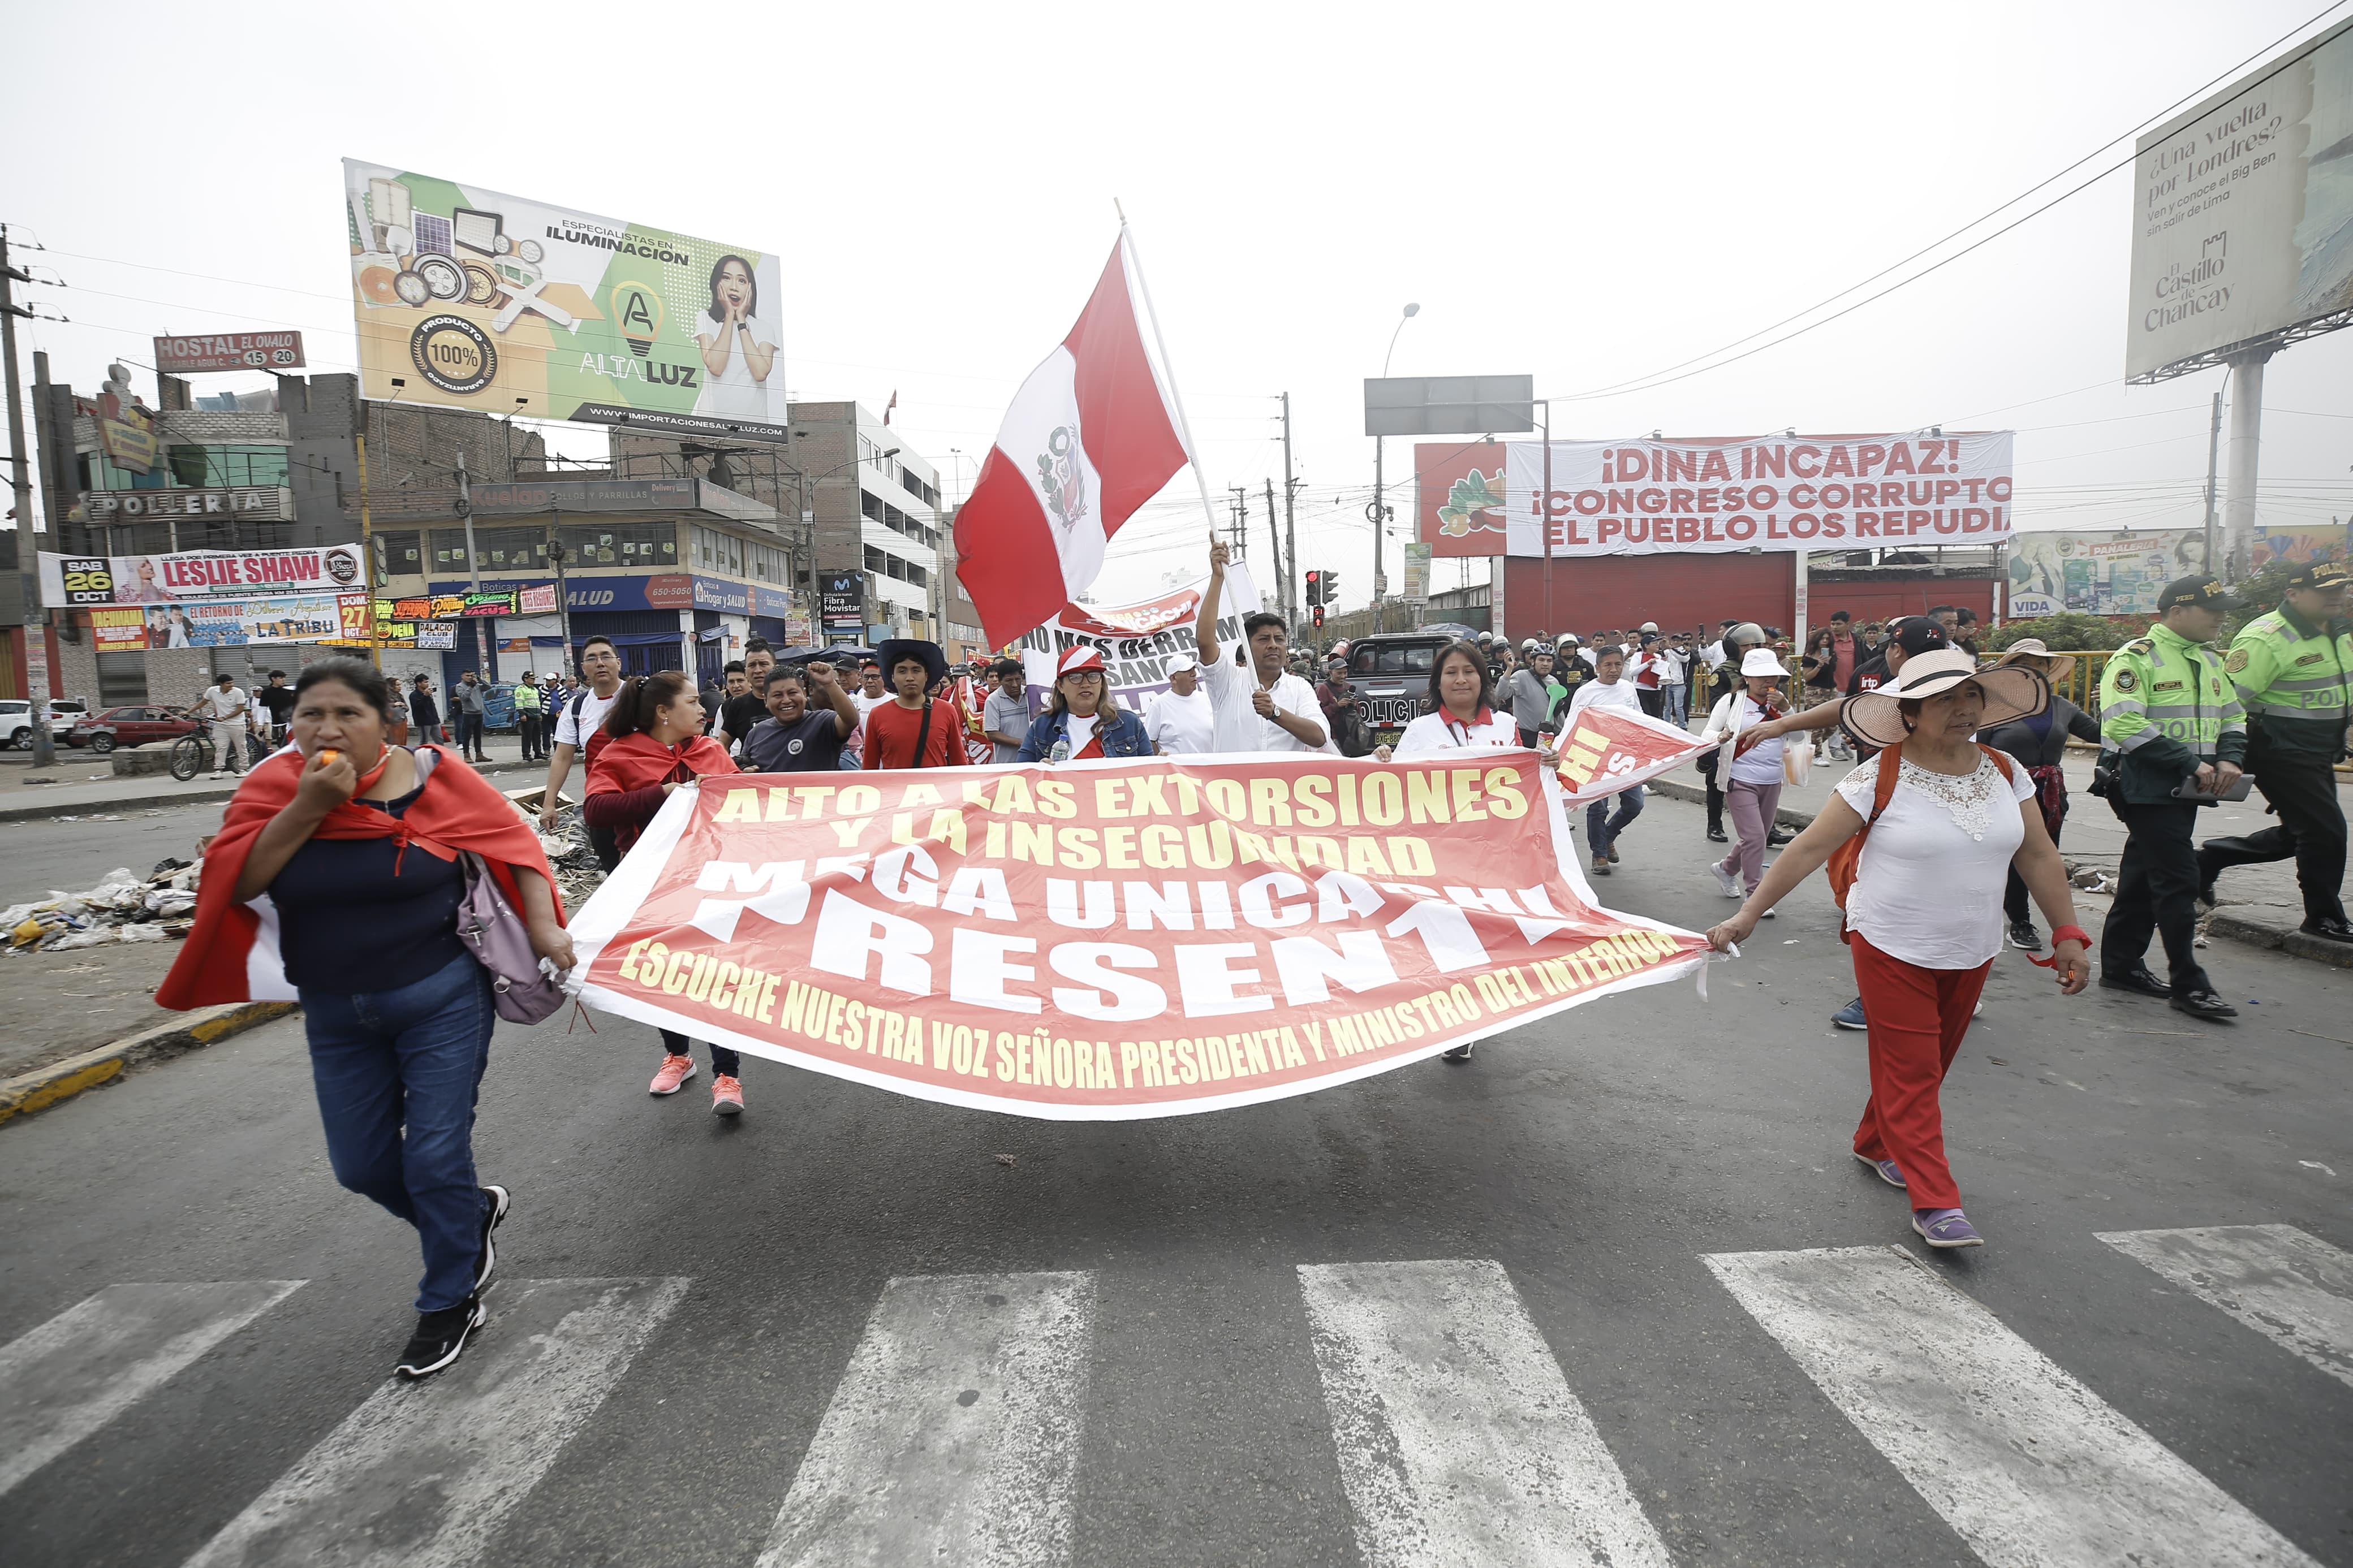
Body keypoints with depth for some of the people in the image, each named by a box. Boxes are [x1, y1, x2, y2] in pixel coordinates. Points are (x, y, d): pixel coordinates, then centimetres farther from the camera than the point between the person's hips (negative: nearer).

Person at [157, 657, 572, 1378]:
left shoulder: (436, 778, -12)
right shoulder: (274, 786, -4)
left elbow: (513, 841, -5)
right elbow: (234, 881, -13)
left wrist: (543, 927, -15)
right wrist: (308, 806, -22)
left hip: (441, 999, -4)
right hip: (335, 1013, 4)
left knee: (435, 1158, 0)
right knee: (361, 1166, 13)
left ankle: (450, 1303, 21)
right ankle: (471, 1211, 41)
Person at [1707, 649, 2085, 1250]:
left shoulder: (2005, 773, 0)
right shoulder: (1880, 778, -15)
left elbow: (2038, 857, 8)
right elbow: (1809, 849, -13)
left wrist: (2068, 934, 5)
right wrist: (1747, 917, -15)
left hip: (1971, 954, 5)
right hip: (1892, 950, -5)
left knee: (1926, 1066, 17)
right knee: (1911, 1072, -1)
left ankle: (1876, 1145, 39)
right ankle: (1934, 1203, 6)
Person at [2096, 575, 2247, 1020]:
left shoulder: (2210, 661, 15)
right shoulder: (2136, 658, -12)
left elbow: (2233, 717, 21)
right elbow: (2126, 726, -22)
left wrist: (2229, 759, 0)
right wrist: (2191, 764, -21)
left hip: (2183, 790, 8)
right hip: (2147, 789, -8)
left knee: (2143, 877, 13)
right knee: (2178, 882, -8)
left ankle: (2120, 967, 22)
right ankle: (2188, 986, -1)